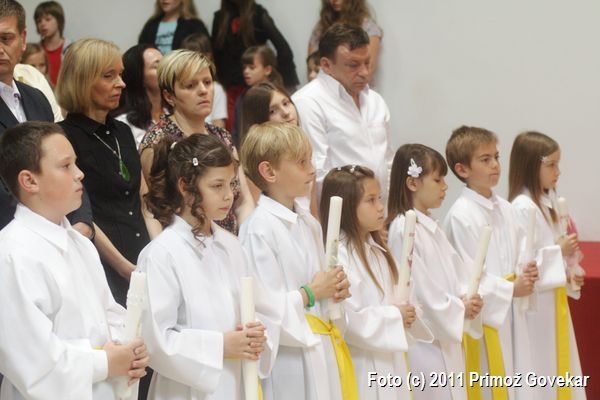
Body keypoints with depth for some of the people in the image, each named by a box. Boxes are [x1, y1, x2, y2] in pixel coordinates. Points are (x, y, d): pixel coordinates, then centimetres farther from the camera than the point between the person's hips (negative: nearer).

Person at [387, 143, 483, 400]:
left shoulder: (431, 227, 13)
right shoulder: (403, 229, -16)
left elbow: (455, 268, 13)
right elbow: (419, 285, -19)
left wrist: (466, 297, -6)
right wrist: (458, 309, -10)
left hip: (446, 335, 9)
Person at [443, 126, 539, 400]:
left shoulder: (505, 209, 9)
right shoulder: (461, 215, -14)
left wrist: (525, 273, -6)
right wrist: (510, 289, -16)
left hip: (511, 312, 7)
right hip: (482, 314, -7)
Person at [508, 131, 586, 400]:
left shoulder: (544, 202, 10)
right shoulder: (523, 208, -20)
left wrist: (566, 274, 5)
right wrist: (559, 252, -19)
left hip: (552, 299, 9)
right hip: (534, 303, -9)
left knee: (557, 368, 15)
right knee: (539, 372, -1)